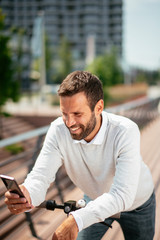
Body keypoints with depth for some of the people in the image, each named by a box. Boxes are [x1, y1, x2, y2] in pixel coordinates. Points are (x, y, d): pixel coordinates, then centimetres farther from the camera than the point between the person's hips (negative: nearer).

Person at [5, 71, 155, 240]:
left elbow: (123, 194, -44)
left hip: (136, 204, -1)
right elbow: (41, 175, -32)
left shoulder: (125, 132, -37)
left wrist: (77, 220, -57)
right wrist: (27, 195, -56)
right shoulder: (58, 130, -26)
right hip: (95, 202, 2)